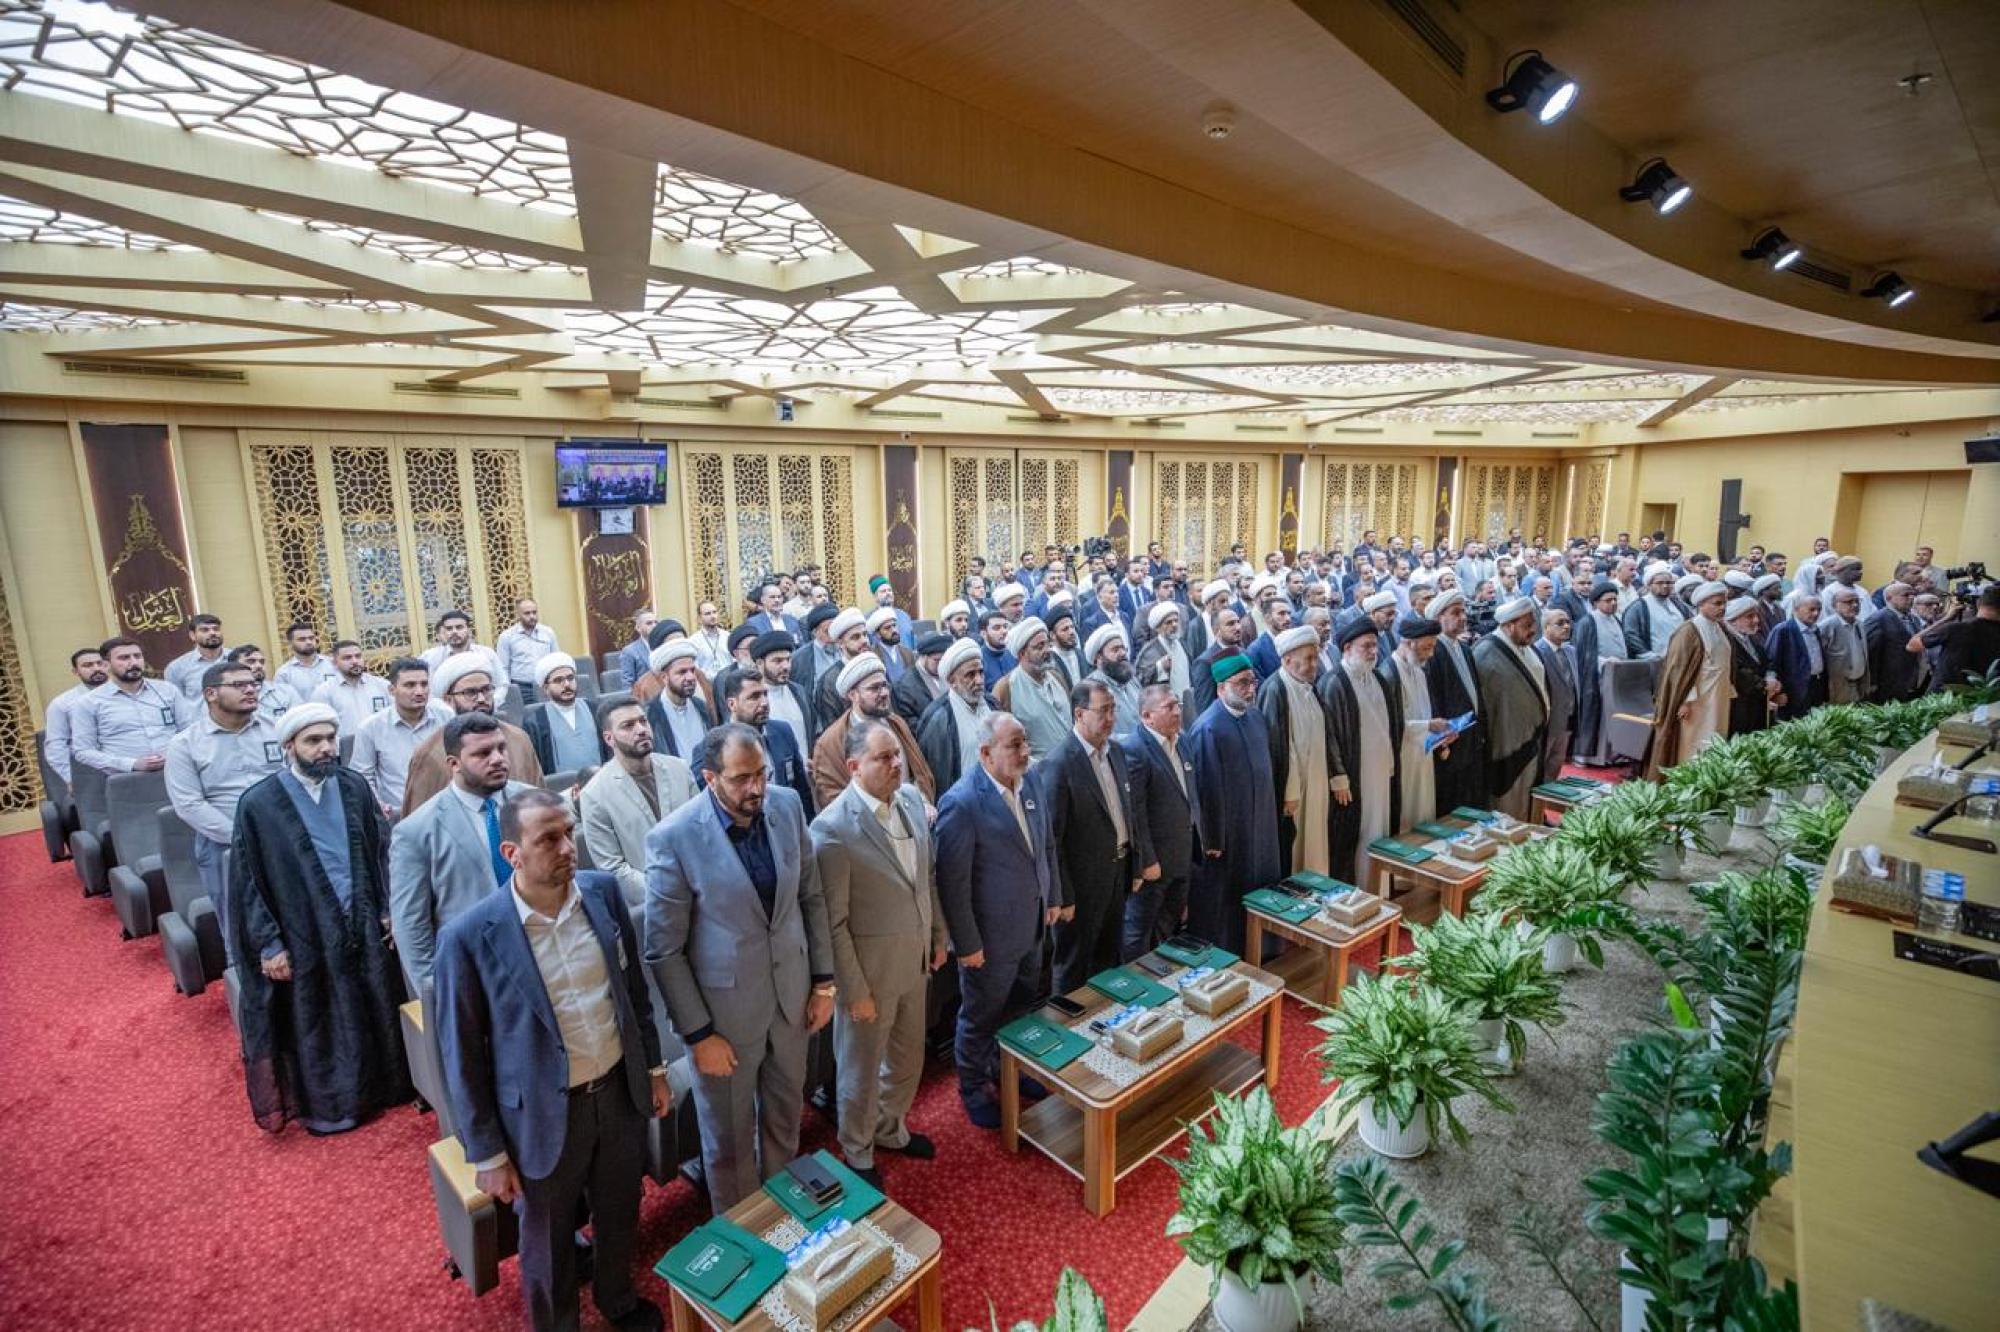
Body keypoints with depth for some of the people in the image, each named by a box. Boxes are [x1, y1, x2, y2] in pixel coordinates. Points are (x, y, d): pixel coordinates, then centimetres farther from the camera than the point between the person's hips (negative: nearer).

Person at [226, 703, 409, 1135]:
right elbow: (247, 881, -7)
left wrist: (387, 909, 3)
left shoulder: (354, 787, -2)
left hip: (364, 927, 3)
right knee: (316, 1025, 13)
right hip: (306, 937, -3)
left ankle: (379, 1087, 37)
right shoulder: (258, 803, -12)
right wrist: (269, 944, -8)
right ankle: (324, 1105, 34)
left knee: (374, 1012, 17)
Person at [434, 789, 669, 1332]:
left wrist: (654, 1068, 9)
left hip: (621, 1090, 4)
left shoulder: (603, 892, -10)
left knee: (620, 1214, 27)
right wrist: (487, 1153, -5)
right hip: (545, 1114, -4)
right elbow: (461, 1056, -11)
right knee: (548, 1246, 21)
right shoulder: (470, 937, -22)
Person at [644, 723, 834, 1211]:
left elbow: (811, 897, 1)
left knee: (785, 1115, 26)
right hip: (725, 1007, -4)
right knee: (730, 1136, 19)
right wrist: (698, 1034, -12)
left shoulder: (787, 806, -10)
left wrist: (823, 981, 3)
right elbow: (664, 950, -15)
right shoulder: (674, 838, -23)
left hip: (791, 993, 4)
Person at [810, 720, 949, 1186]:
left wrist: (939, 934, 11)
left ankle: (891, 1129, 53)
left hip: (915, 960, 6)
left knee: (907, 1059, 25)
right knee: (861, 1070, 18)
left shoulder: (912, 798, -5)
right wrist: (855, 990, -15)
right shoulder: (833, 828, -25)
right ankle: (858, 1155, 44)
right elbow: (832, 922, -20)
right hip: (869, 971, -6)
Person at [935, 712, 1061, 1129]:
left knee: (1022, 1009, 25)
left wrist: (1053, 898, 12)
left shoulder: (1029, 783, -3)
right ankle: (974, 1089, 41)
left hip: (1032, 927, 7)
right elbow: (952, 881, -22)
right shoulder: (962, 802, -27)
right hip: (991, 937, -7)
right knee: (981, 1017, 16)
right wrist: (967, 944, -17)